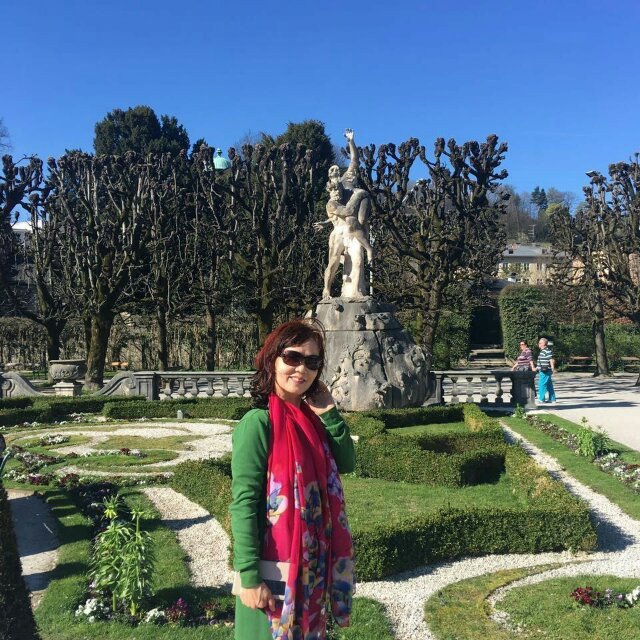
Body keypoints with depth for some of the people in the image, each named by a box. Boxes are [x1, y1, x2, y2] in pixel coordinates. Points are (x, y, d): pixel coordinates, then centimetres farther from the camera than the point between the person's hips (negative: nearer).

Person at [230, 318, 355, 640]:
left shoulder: (311, 418, 3)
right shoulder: (258, 423, -18)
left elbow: (347, 463, 3)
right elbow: (244, 503, -19)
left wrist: (329, 413, -7)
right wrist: (249, 577, -21)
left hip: (315, 564, 7)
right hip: (274, 567, -7)